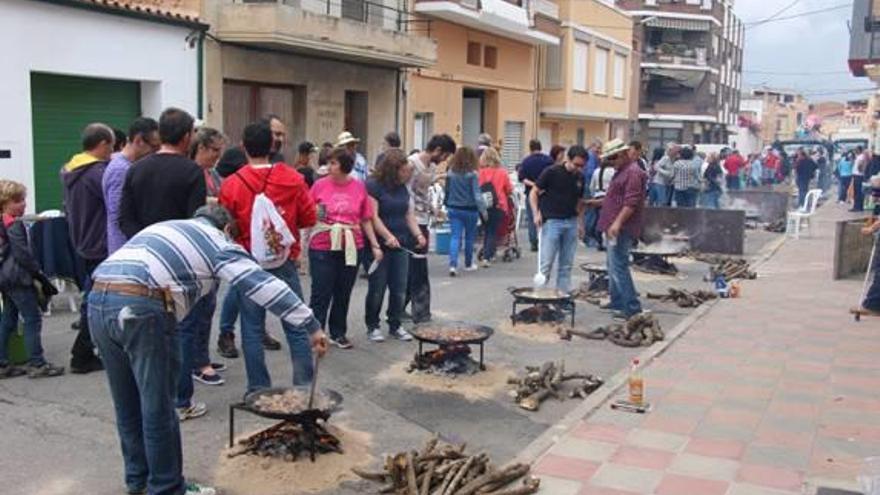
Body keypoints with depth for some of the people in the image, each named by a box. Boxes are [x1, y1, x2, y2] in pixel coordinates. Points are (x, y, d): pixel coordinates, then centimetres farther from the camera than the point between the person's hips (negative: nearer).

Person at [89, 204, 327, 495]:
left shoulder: (163, 228, 34)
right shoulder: (218, 242, 12)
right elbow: (265, 286, 3)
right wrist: (310, 327, 2)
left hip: (98, 299, 8)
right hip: (138, 306, -8)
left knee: (128, 403, 20)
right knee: (158, 408, 5)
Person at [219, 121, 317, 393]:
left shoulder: (232, 184, -9)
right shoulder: (293, 179, -6)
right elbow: (309, 218, 0)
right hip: (284, 262, 1)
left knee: (252, 329, 8)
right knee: (296, 326, 8)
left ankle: (258, 390, 14)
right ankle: (305, 386, 13)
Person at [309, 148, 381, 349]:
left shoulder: (359, 187, 3)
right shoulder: (320, 185, -3)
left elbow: (366, 220, 8)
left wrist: (375, 245, 5)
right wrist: (316, 214, -15)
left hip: (351, 248, 2)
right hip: (323, 248, -2)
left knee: (343, 294, 12)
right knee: (321, 294, -2)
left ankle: (338, 333, 26)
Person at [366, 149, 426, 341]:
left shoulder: (403, 188, 13)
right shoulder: (373, 186, -8)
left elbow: (410, 215, 13)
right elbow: (372, 216, -15)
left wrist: (418, 234, -4)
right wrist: (388, 236, -25)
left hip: (400, 245, 6)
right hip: (380, 245, -6)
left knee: (399, 289, 7)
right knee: (377, 288, 2)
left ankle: (395, 325, 20)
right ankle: (372, 326, 16)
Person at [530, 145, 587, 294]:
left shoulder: (580, 177, 7)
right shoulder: (552, 172, -9)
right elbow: (534, 193, -6)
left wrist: (580, 223, 14)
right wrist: (536, 213, -18)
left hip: (571, 223, 5)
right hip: (552, 222, -5)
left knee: (566, 265, 9)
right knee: (546, 263, -5)